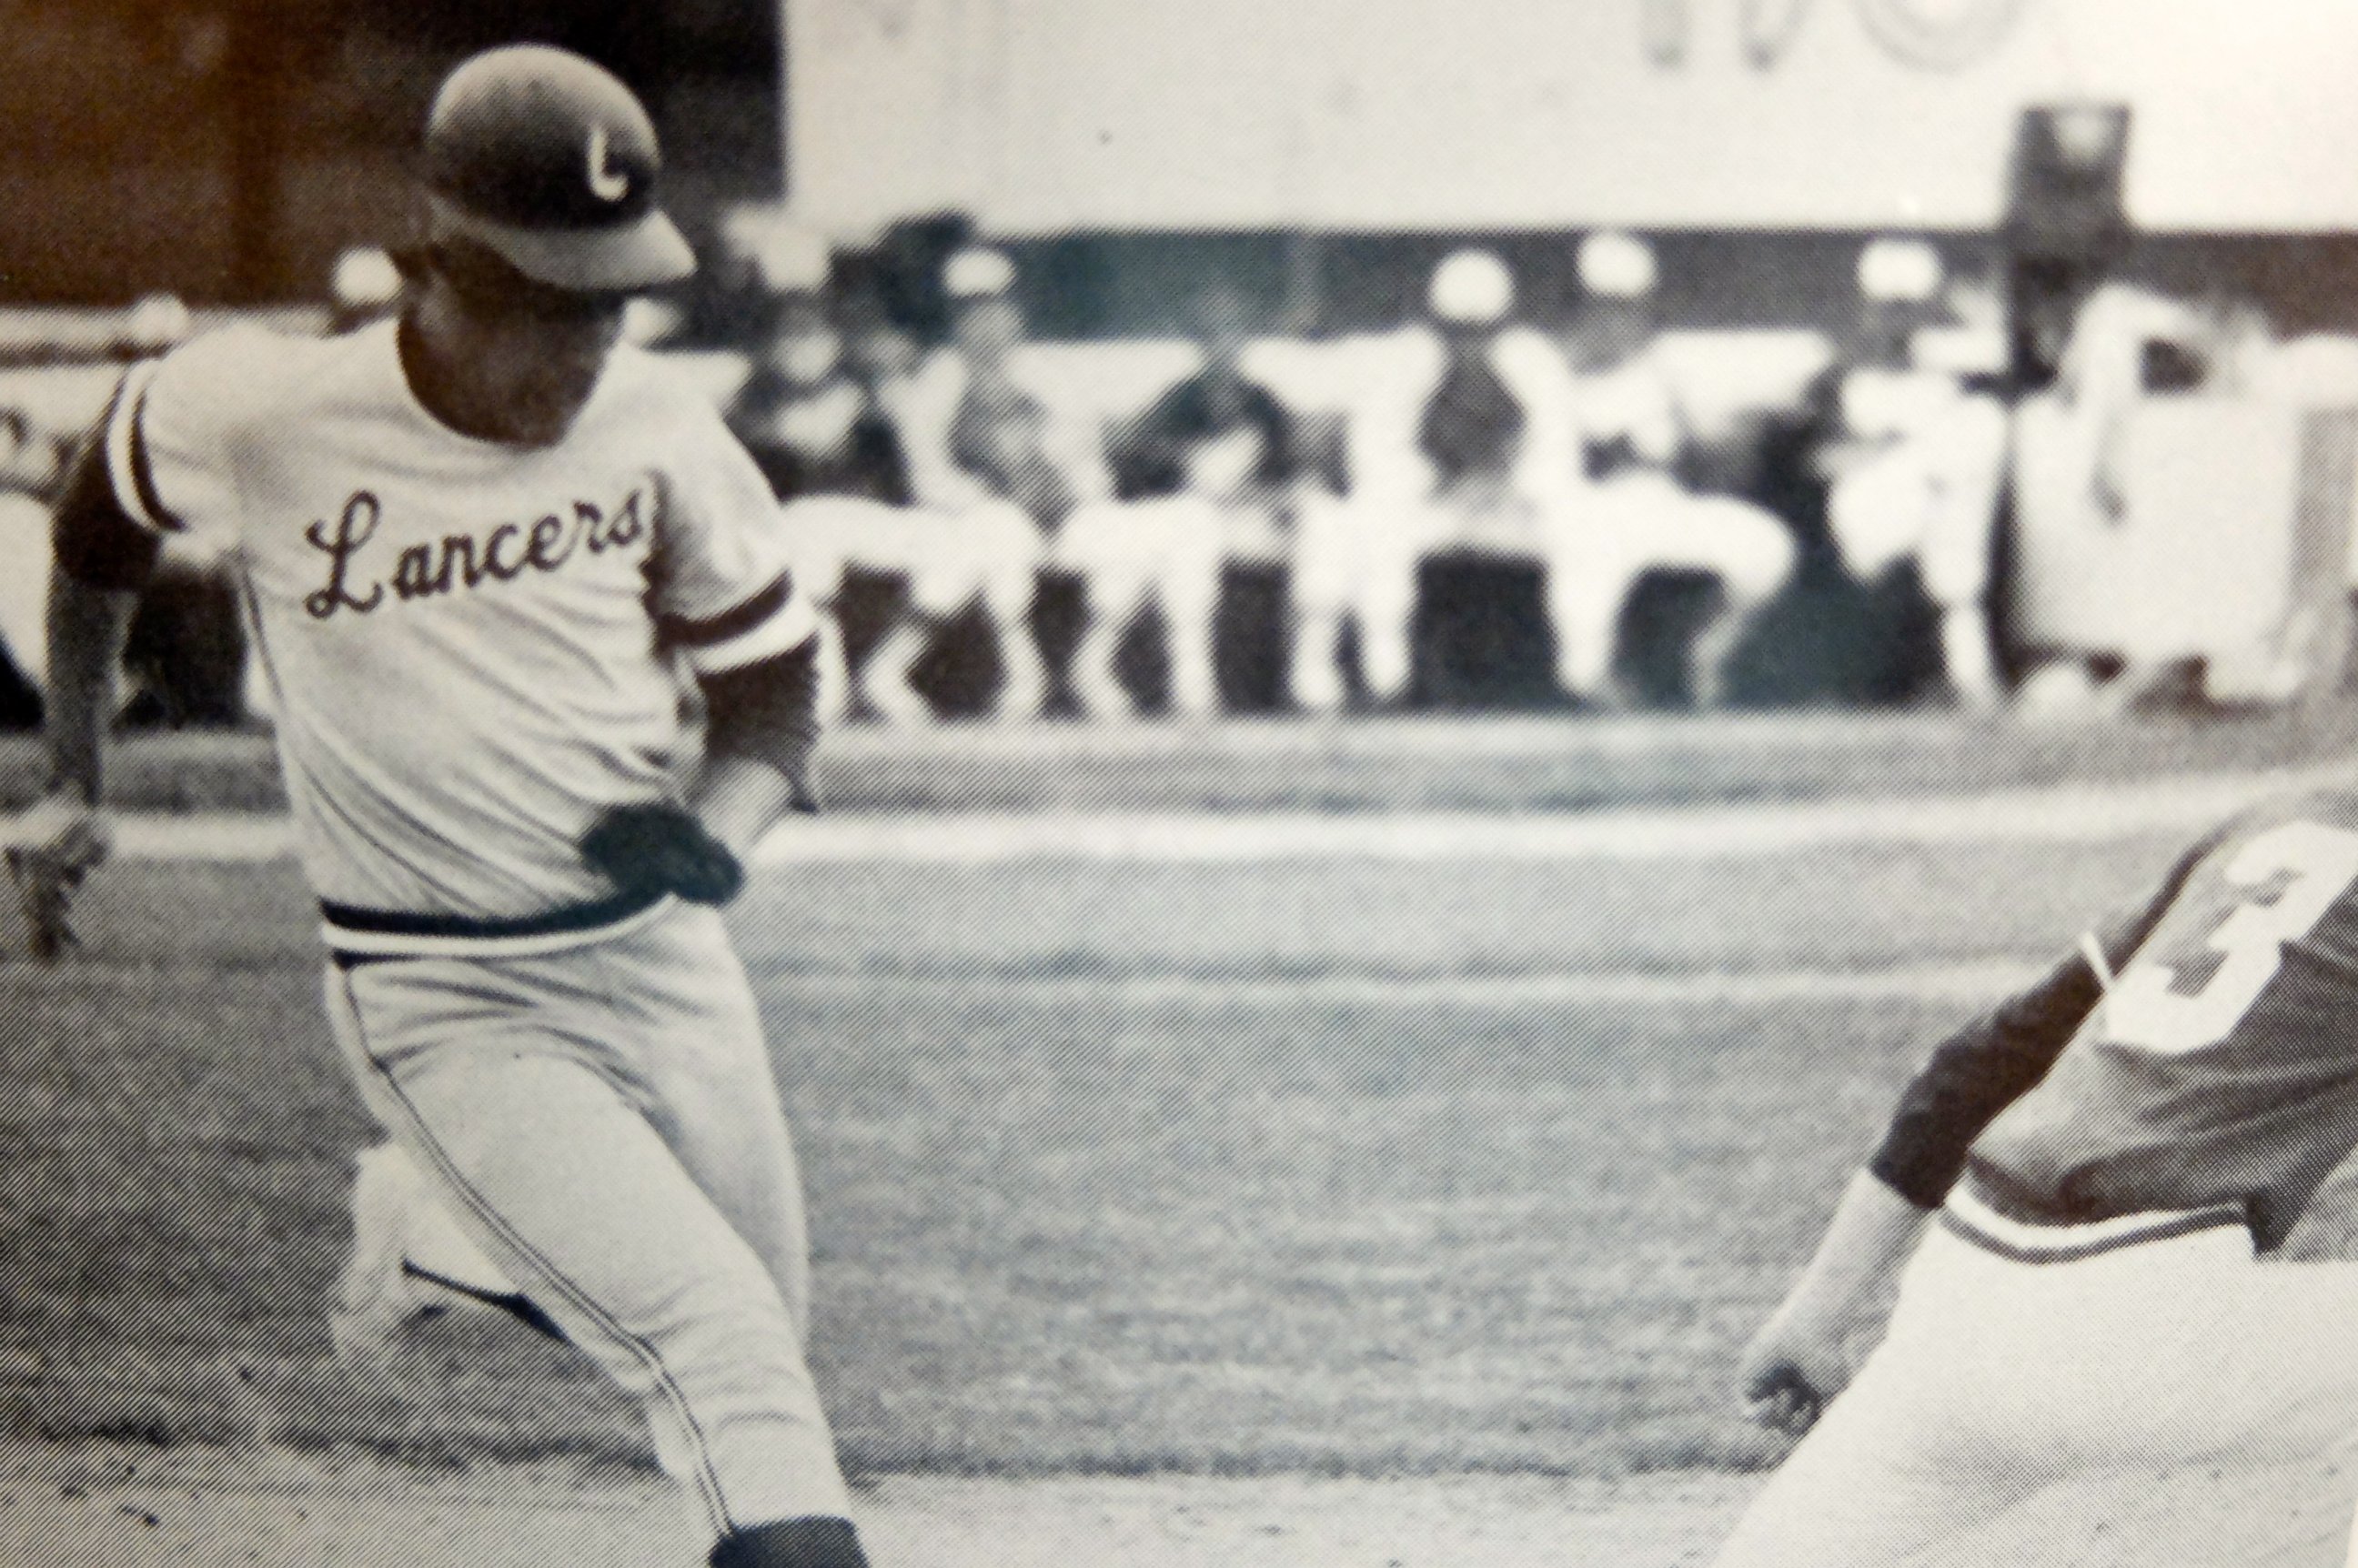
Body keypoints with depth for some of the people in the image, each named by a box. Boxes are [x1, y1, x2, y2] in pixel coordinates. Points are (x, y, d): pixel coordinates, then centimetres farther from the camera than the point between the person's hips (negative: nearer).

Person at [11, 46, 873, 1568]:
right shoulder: (262, 415, -16)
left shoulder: (658, 429, -8)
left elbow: (771, 693, 4)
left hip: (662, 957, 5)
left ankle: (443, 1233, 40)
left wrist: (718, 828, -18)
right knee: (719, 1347, -21)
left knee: (768, 1348, 15)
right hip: (447, 1011, -4)